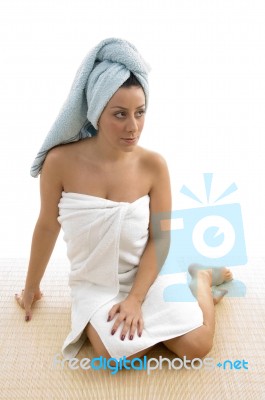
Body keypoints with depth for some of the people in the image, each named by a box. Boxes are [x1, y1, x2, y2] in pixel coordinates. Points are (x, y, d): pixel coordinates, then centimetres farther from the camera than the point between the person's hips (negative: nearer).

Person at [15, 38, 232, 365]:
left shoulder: (153, 165, -15)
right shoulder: (61, 162, -16)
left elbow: (160, 238, -8)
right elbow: (47, 228, -3)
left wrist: (135, 298, -17)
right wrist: (31, 288, 10)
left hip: (148, 274, 0)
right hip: (95, 284, 0)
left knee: (196, 347, -10)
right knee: (118, 353, -23)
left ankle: (201, 279, 19)